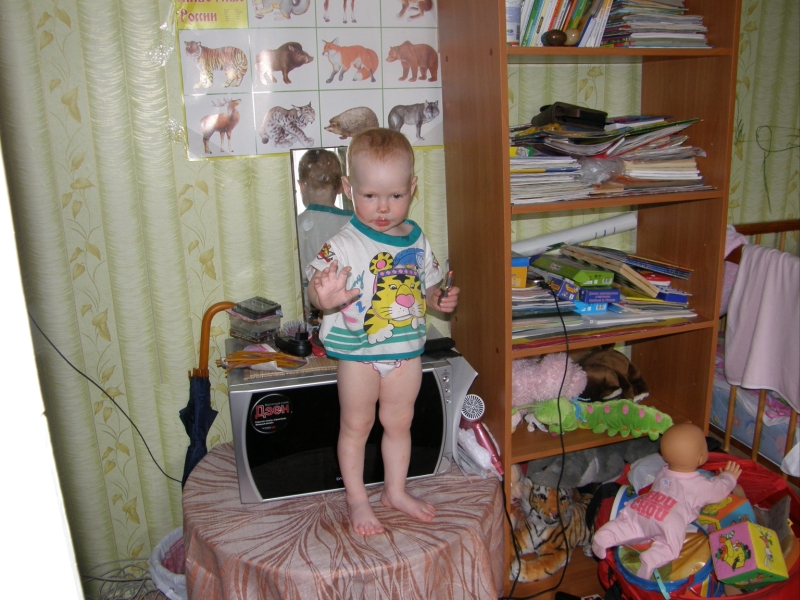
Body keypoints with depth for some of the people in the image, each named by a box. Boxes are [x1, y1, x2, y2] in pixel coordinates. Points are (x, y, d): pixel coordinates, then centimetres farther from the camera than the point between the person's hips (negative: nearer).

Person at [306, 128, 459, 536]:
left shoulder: (416, 239, 0)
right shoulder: (346, 244, -18)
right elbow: (318, 284, -29)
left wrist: (440, 300, -6)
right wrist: (325, 297, -51)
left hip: (407, 349, 5)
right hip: (358, 351, -4)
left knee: (399, 422, 18)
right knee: (356, 425, 11)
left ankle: (396, 491, 38)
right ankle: (356, 499, 30)